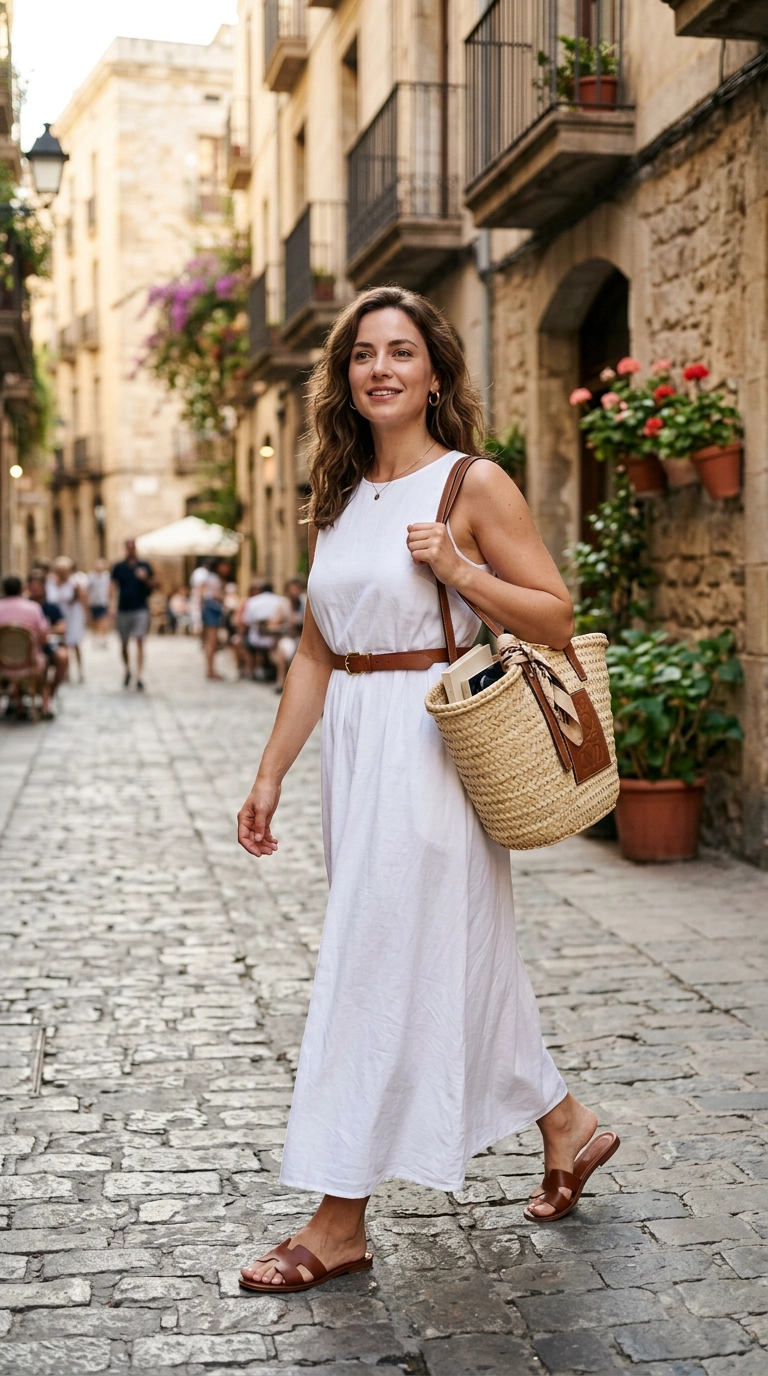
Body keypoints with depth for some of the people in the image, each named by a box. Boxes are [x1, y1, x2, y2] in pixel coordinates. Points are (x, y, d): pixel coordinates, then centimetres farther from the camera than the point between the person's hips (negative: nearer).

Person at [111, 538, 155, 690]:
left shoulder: (144, 566, 5)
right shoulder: (119, 567, 6)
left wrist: (145, 578, -13)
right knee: (124, 644, 9)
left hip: (140, 609, -2)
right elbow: (114, 587, 7)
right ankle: (127, 670, 33)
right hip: (123, 609, 2)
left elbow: (152, 585, 8)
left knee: (139, 642, -9)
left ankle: (139, 677, -11)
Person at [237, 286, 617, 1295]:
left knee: (382, 964, -4)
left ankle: (341, 1220, 8)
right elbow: (316, 652, 13)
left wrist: (457, 568, -18)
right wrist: (270, 775, 11)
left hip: (430, 744, -7)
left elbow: (557, 618, -6)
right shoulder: (337, 499, 12)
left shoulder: (474, 485, -6)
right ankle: (566, 1126, 34)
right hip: (353, 743, 7)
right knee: (452, 953, 14)